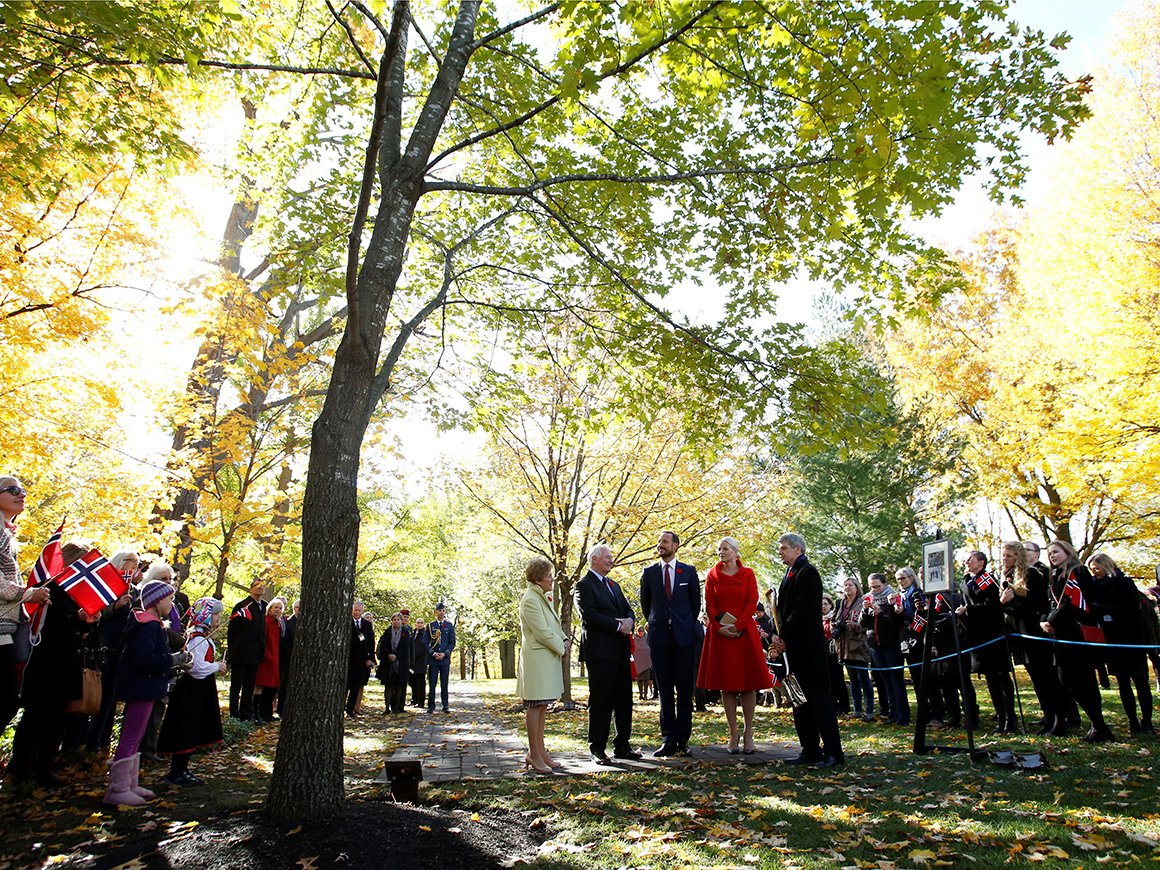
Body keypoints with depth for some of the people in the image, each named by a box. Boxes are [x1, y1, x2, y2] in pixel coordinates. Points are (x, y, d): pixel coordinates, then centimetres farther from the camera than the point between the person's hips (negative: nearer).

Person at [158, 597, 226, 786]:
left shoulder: (204, 638, 14)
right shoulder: (198, 639, -19)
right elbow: (196, 666, -27)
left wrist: (215, 667, 8)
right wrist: (217, 666, -15)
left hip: (200, 690, 11)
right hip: (193, 690, -11)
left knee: (193, 732, 15)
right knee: (187, 731, -3)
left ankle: (180, 769, 24)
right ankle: (176, 772, 6)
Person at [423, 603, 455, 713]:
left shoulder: (449, 625, 8)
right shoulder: (430, 625, 7)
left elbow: (452, 642, 6)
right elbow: (425, 642, 4)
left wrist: (445, 653, -7)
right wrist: (433, 653, -8)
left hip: (445, 658, 0)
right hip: (432, 659, 0)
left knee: (444, 684, 2)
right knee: (432, 684, -1)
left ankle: (445, 706, 8)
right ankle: (431, 706, 6)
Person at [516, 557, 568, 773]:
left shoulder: (542, 598, 15)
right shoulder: (530, 600, -16)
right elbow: (542, 632, -19)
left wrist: (563, 640, 4)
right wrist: (561, 647, -8)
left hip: (548, 658, 10)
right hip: (537, 658, -10)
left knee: (542, 706, 13)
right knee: (534, 706, -3)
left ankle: (539, 750, 20)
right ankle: (534, 754, 4)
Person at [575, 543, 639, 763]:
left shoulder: (613, 585, 21)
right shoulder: (584, 585, -6)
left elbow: (627, 609, 17)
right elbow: (590, 615, -17)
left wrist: (629, 621, -6)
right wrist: (618, 626, -15)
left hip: (620, 651, 8)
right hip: (600, 652, -8)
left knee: (624, 700, 11)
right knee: (600, 702, -1)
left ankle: (622, 745, 21)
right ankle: (597, 749, 8)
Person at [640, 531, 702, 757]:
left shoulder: (689, 571, 6)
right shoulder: (649, 573, 7)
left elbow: (696, 602, 13)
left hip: (684, 636, -1)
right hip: (659, 637, 1)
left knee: (685, 691, 2)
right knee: (665, 692, 4)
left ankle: (682, 740, 9)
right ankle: (668, 740, 9)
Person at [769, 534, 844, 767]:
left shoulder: (808, 573, -11)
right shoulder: (790, 574, 16)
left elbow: (803, 611, -18)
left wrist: (783, 638, -15)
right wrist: (780, 639, 4)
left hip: (808, 647, -10)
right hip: (792, 647, 10)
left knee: (819, 697, -5)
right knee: (800, 699, 12)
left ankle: (833, 752, 1)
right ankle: (811, 751, 19)